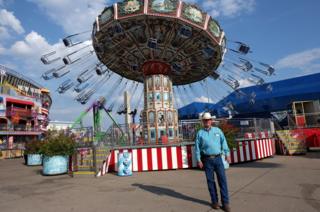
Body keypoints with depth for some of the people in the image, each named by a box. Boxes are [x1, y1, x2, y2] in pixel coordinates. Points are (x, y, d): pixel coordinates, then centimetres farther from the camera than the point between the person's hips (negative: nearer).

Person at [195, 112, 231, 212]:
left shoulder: (217, 130, 8)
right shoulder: (200, 133, 3)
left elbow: (223, 142, 6)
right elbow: (197, 147, 2)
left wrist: (227, 154, -2)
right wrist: (199, 160, -4)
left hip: (218, 158, 1)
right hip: (207, 160, -1)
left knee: (222, 180, -1)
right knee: (210, 181, 6)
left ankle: (225, 203, 8)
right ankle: (215, 201, 20)